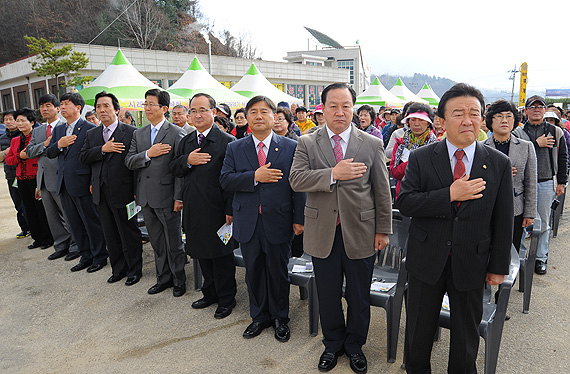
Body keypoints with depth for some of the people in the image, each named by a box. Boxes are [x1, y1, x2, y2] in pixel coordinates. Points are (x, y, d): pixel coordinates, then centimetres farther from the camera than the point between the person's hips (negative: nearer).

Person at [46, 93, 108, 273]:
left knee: (92, 223, 3)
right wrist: (59, 144, -7)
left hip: (82, 184, -7)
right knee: (74, 225, 14)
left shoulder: (90, 128, -9)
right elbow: (49, 153, 14)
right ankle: (86, 256, 27)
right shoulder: (58, 129, 14)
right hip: (64, 184, 8)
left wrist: (94, 182, -16)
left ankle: (99, 257, 16)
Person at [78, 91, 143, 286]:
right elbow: (83, 157, 3)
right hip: (101, 193, 6)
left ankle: (134, 270, 20)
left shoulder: (130, 132, -6)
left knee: (129, 233, 4)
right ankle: (118, 269, 29)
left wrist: (137, 190, -11)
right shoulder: (91, 134, 13)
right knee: (110, 235, 15)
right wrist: (103, 149, -14)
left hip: (122, 191, -6)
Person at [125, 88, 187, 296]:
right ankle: (163, 278, 31)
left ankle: (179, 281, 23)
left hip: (166, 197, -6)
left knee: (173, 242, 6)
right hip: (145, 198, 6)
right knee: (157, 242, 16)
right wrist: (148, 154, -13)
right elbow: (129, 162, 4)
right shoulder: (139, 134, 12)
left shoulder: (176, 133, -7)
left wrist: (179, 197, -14)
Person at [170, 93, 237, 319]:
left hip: (217, 211, -6)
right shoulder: (185, 141, 12)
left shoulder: (227, 142, -9)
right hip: (194, 210, 6)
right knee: (202, 253, 17)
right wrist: (187, 160, -10)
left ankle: (226, 299, 23)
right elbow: (174, 170, 11)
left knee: (221, 255, 6)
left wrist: (230, 210, -16)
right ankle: (210, 294, 35)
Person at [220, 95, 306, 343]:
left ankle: (280, 318, 32)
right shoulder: (235, 148, 6)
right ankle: (259, 316, 34)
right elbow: (225, 180, -5)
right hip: (248, 223, 2)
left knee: (278, 272, 11)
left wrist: (299, 218, -7)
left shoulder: (291, 147, 0)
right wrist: (254, 177, -18)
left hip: (278, 222, -2)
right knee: (253, 272, 14)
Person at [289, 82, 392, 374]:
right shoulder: (307, 143, 0)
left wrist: (383, 229, 1)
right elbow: (296, 179, -13)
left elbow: (382, 190, 2)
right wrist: (333, 173, -24)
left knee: (359, 297, 14)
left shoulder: (371, 144, 1)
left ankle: (354, 345, 38)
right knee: (327, 296, 15)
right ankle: (333, 344, 39)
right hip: (322, 234, 0)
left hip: (360, 233, 0)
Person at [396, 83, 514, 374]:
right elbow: (404, 203, -13)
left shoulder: (499, 164, -3)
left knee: (467, 333, 19)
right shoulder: (421, 158, -6)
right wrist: (450, 194, -23)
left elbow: (503, 221, 0)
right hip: (426, 259, 0)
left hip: (471, 263, 1)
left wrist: (498, 266, 1)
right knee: (419, 327, 17)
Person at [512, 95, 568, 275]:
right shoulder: (518, 132, 1)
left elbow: (563, 158, 9)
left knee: (543, 223, 8)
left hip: (546, 184, 1)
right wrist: (537, 144, -16)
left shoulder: (556, 132, 6)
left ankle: (541, 258, 22)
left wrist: (561, 182, 6)